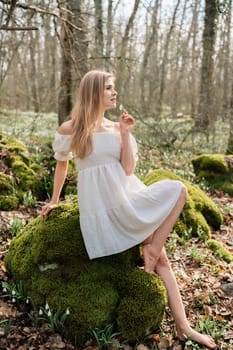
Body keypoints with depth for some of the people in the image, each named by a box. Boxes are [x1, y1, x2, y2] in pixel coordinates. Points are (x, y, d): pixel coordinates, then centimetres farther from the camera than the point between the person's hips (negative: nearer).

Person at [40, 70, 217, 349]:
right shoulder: (70, 129, 0)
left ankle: (183, 327, -2)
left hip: (125, 196, 6)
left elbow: (128, 170, 3)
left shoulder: (116, 128, 10)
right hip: (103, 205, -6)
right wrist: (54, 200, 24)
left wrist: (125, 135, -3)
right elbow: (61, 162, 15)